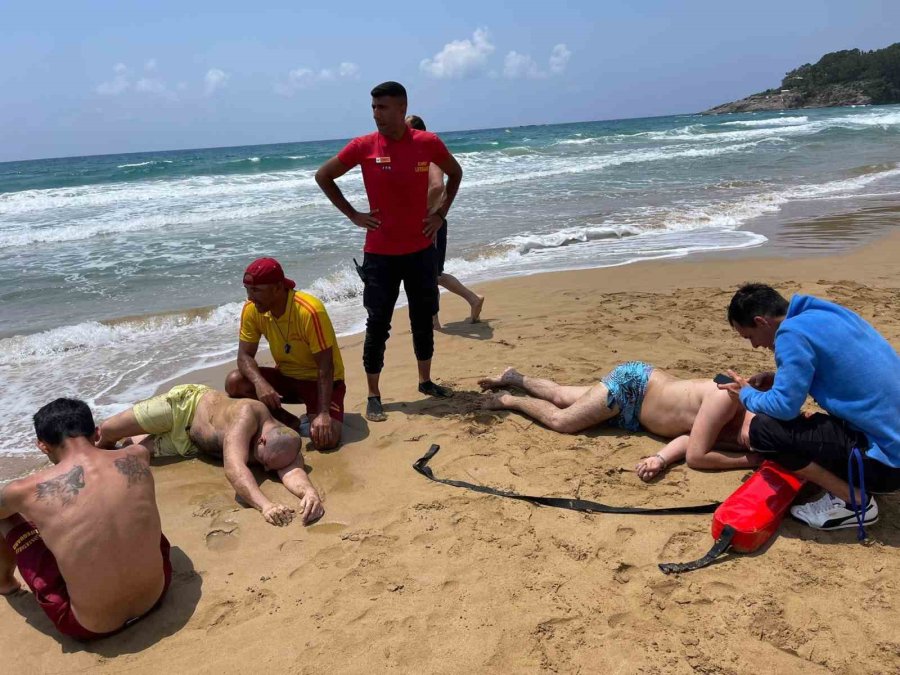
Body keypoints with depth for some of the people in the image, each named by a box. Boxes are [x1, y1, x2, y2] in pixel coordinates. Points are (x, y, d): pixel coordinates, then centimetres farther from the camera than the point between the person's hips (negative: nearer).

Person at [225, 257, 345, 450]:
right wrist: (260, 383, -31)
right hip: (286, 376, 6)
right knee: (234, 382, -19)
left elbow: (325, 367, -26)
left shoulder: (310, 311, -29)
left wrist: (323, 413, -32)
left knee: (324, 439, -29)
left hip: (320, 381, -5)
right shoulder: (252, 309, -12)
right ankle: (286, 422, 0)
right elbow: (245, 355, -10)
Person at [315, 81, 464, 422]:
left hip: (421, 250, 3)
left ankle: (425, 381, 33)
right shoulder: (363, 146, -8)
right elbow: (323, 176, 5)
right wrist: (352, 214, -1)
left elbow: (455, 173, 15)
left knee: (423, 319, 14)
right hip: (380, 253, -2)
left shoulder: (428, 143, -4)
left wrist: (441, 213, 5)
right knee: (378, 326, 1)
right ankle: (374, 396, 12)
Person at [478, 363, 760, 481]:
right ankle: (508, 400, 24)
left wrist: (662, 458, -37)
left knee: (560, 396, 21)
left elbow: (688, 437, -18)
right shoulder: (727, 397, -36)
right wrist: (752, 461, -31)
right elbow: (695, 456, -33)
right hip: (632, 383, -6)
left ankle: (514, 377, 43)